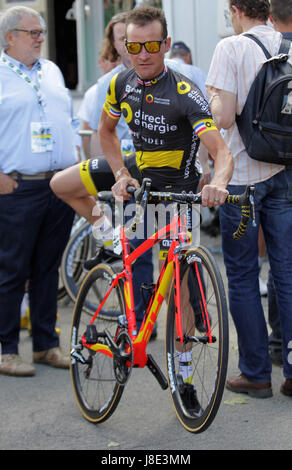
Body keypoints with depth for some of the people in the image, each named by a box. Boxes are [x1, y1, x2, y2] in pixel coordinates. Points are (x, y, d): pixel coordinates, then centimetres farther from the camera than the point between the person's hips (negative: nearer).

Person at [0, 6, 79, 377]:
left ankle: (46, 344, 20)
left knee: (48, 269, 11)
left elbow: (70, 120, 25)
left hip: (61, 187, 6)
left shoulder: (52, 72, 18)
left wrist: (76, 164, 15)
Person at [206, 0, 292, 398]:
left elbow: (223, 117, -18)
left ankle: (255, 373, 9)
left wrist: (211, 100, 2)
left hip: (242, 174, -5)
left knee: (243, 277, 5)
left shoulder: (232, 48, -11)